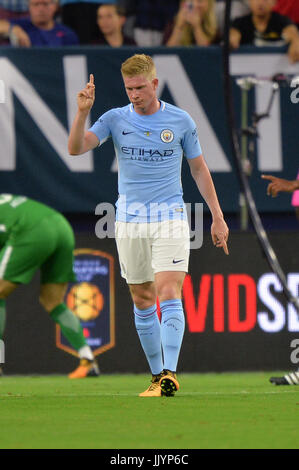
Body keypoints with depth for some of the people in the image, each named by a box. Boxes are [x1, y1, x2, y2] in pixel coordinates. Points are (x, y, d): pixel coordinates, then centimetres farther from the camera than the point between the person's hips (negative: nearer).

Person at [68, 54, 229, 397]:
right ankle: (157, 375, 17)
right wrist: (82, 112, -28)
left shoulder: (181, 121, 1)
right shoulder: (115, 120, 2)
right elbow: (76, 148, -11)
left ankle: (170, 374, -23)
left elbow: (199, 169, 11)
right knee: (143, 304, 7)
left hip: (170, 218, -2)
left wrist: (217, 217, 10)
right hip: (129, 222, 2)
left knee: (169, 296, -16)